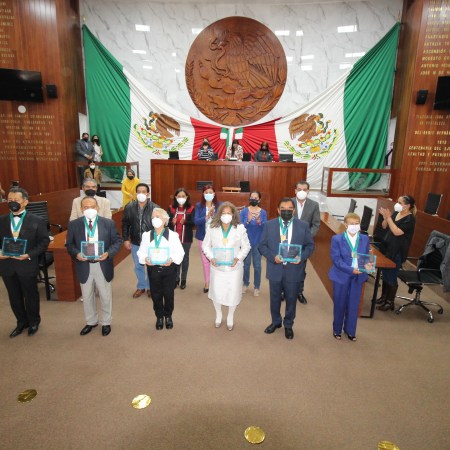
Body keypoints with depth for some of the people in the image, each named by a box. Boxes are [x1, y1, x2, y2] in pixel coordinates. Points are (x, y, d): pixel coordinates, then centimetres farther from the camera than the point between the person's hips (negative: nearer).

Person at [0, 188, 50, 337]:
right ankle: (21, 322, 38)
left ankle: (34, 322, 35)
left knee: (31, 296, 13)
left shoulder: (37, 221, -7)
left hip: (28, 265, -3)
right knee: (14, 297, 17)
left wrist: (29, 255, -18)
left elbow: (44, 241, -7)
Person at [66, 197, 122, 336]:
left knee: (106, 296, 13)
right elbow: (69, 244, 3)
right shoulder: (73, 225, -3)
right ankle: (91, 322, 40)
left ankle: (106, 323, 34)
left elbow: (117, 241, -4)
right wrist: (76, 254, -18)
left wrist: (108, 253, -21)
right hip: (84, 266, 1)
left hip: (103, 265, -1)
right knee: (87, 297, 17)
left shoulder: (109, 223, -6)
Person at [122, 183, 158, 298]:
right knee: (138, 266, 18)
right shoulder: (129, 207, -6)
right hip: (135, 243, 3)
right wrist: (125, 239, 1)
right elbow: (125, 224, 3)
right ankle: (141, 287, 38)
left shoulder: (155, 208, -16)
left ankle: (150, 287, 34)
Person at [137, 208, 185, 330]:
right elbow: (141, 252, 2)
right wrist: (145, 259, -19)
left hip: (169, 268, -2)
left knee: (169, 294, 10)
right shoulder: (146, 235, 1)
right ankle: (159, 317, 35)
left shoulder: (173, 235, -7)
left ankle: (168, 316, 34)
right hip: (153, 269, 2)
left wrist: (172, 259, -24)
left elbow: (180, 252, -6)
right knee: (156, 294, 12)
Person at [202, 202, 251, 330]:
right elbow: (205, 245, 4)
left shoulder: (240, 228, -7)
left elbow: (246, 246, 0)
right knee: (216, 292, 10)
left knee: (233, 293, 8)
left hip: (234, 267, -1)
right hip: (217, 267, 1)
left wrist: (238, 258, -15)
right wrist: (211, 258, -13)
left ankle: (230, 316, 37)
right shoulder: (212, 228, -4)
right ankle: (218, 314, 41)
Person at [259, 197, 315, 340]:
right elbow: (262, 245, 0)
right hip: (275, 269, 1)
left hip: (294, 270, 0)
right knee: (275, 298, 18)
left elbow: (310, 245, 2)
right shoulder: (269, 225, -3)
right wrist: (273, 257, -17)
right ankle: (276, 322, 43)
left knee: (291, 299, 15)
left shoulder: (303, 226, -3)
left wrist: (302, 257, -16)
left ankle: (288, 325, 39)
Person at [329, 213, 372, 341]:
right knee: (339, 304, 11)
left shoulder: (365, 239, 2)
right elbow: (336, 259, -15)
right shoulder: (337, 239, -9)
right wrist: (351, 269, -25)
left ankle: (350, 330, 32)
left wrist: (367, 265, -17)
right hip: (341, 276, -3)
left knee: (353, 305, 12)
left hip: (358, 277, 3)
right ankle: (337, 330, 32)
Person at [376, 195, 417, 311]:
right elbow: (384, 227, 8)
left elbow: (397, 232, -25)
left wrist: (388, 217, -25)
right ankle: (383, 297, 31)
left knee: (391, 277, 1)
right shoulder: (395, 213, 4)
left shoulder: (410, 219, -15)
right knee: (384, 274, 16)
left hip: (397, 252, -7)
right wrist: (385, 217, -9)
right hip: (386, 247, 7)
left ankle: (390, 302, 15)